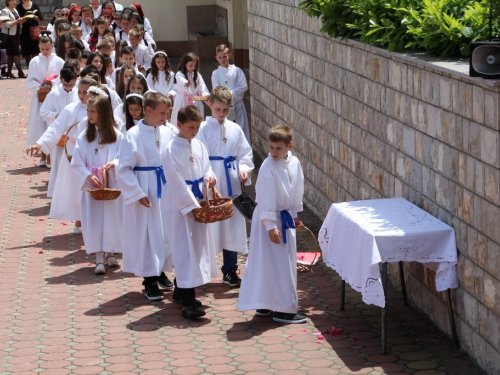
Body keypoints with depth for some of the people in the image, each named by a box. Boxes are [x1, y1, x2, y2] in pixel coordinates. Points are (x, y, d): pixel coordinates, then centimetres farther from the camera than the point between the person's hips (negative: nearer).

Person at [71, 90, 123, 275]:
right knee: (94, 220, -2)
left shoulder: (117, 136, -4)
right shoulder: (84, 137, -1)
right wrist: (88, 176, -16)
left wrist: (114, 163, -24)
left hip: (112, 185, 0)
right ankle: (99, 259, 1)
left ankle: (110, 252, 25)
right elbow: (77, 163, -2)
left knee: (112, 218, 5)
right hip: (92, 186, 0)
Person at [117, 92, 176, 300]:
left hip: (166, 191, 5)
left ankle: (161, 271, 32)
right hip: (145, 193, -5)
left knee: (166, 232, 13)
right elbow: (124, 169, -11)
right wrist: (138, 194, -15)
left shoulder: (167, 133, 2)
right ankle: (149, 281, 13)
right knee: (147, 234, 2)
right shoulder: (133, 135, -12)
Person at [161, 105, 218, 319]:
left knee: (198, 245, 14)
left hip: (198, 204, 8)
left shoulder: (199, 146, 7)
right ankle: (188, 302, -9)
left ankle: (180, 291, 30)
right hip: (180, 205, -7)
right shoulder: (172, 150, -15)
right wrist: (191, 205, -18)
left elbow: (206, 166, 17)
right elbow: (176, 182, -17)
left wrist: (209, 176, -7)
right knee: (185, 249, -9)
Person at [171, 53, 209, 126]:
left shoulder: (197, 75, 6)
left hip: (195, 101, 4)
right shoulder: (180, 74, -9)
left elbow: (202, 87, -3)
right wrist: (185, 83, -60)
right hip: (182, 102, -4)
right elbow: (181, 80, -34)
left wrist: (206, 95, -24)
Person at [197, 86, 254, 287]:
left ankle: (230, 270, 20)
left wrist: (244, 169, -7)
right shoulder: (203, 128, -5)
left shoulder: (235, 129, 8)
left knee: (232, 225, 9)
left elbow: (245, 153, 11)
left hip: (231, 183, 5)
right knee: (208, 225, 0)